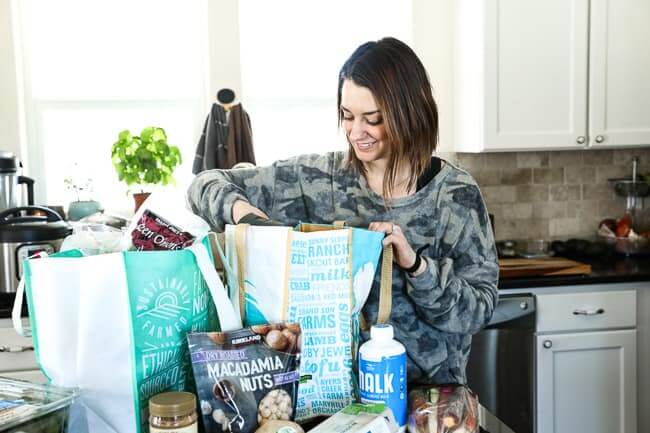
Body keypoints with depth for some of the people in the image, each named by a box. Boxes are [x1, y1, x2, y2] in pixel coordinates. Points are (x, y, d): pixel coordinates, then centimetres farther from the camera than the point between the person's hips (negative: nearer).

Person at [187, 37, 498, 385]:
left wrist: (415, 264, -20)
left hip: (428, 390, -3)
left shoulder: (456, 195, -5)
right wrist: (236, 206, -17)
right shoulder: (316, 178, -1)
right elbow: (207, 185, 4)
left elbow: (479, 308, -4)